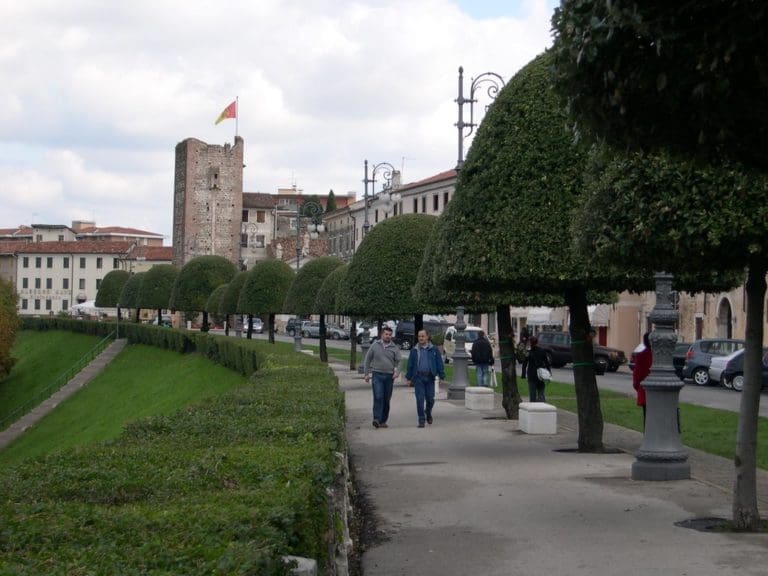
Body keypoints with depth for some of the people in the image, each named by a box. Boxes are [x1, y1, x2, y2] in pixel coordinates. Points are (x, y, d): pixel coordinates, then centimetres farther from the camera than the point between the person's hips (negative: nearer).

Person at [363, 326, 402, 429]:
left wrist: (396, 371, -13)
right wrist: (366, 373, 4)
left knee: (387, 400, 6)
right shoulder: (375, 345, 4)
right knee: (378, 397, -16)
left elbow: (398, 362, 6)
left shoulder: (395, 348, 7)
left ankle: (383, 420, 15)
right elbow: (367, 359, 10)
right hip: (377, 375, -2)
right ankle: (376, 419, -21)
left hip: (389, 376, 2)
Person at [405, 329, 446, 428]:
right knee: (420, 399, -4)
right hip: (418, 377, 0)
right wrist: (408, 378, 5)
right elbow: (410, 364, 8)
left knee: (430, 399, 4)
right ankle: (421, 420, 3)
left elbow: (439, 363, 4)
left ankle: (428, 413, 32)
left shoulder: (433, 349, 4)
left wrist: (442, 377, 0)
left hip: (430, 377, 0)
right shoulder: (414, 350, 6)